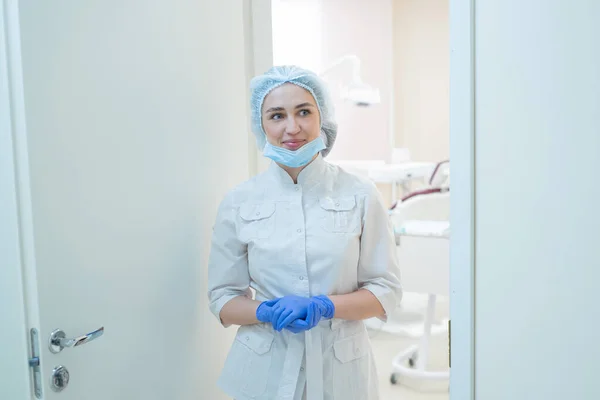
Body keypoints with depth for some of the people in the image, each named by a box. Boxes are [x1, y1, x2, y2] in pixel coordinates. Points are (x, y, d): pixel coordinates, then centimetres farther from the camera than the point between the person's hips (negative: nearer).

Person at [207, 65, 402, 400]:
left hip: (342, 370, 0)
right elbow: (223, 299, 1)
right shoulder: (238, 203, -4)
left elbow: (387, 291, -2)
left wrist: (323, 307, -18)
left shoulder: (360, 195, -7)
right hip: (266, 372, 0)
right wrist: (268, 311, -17)